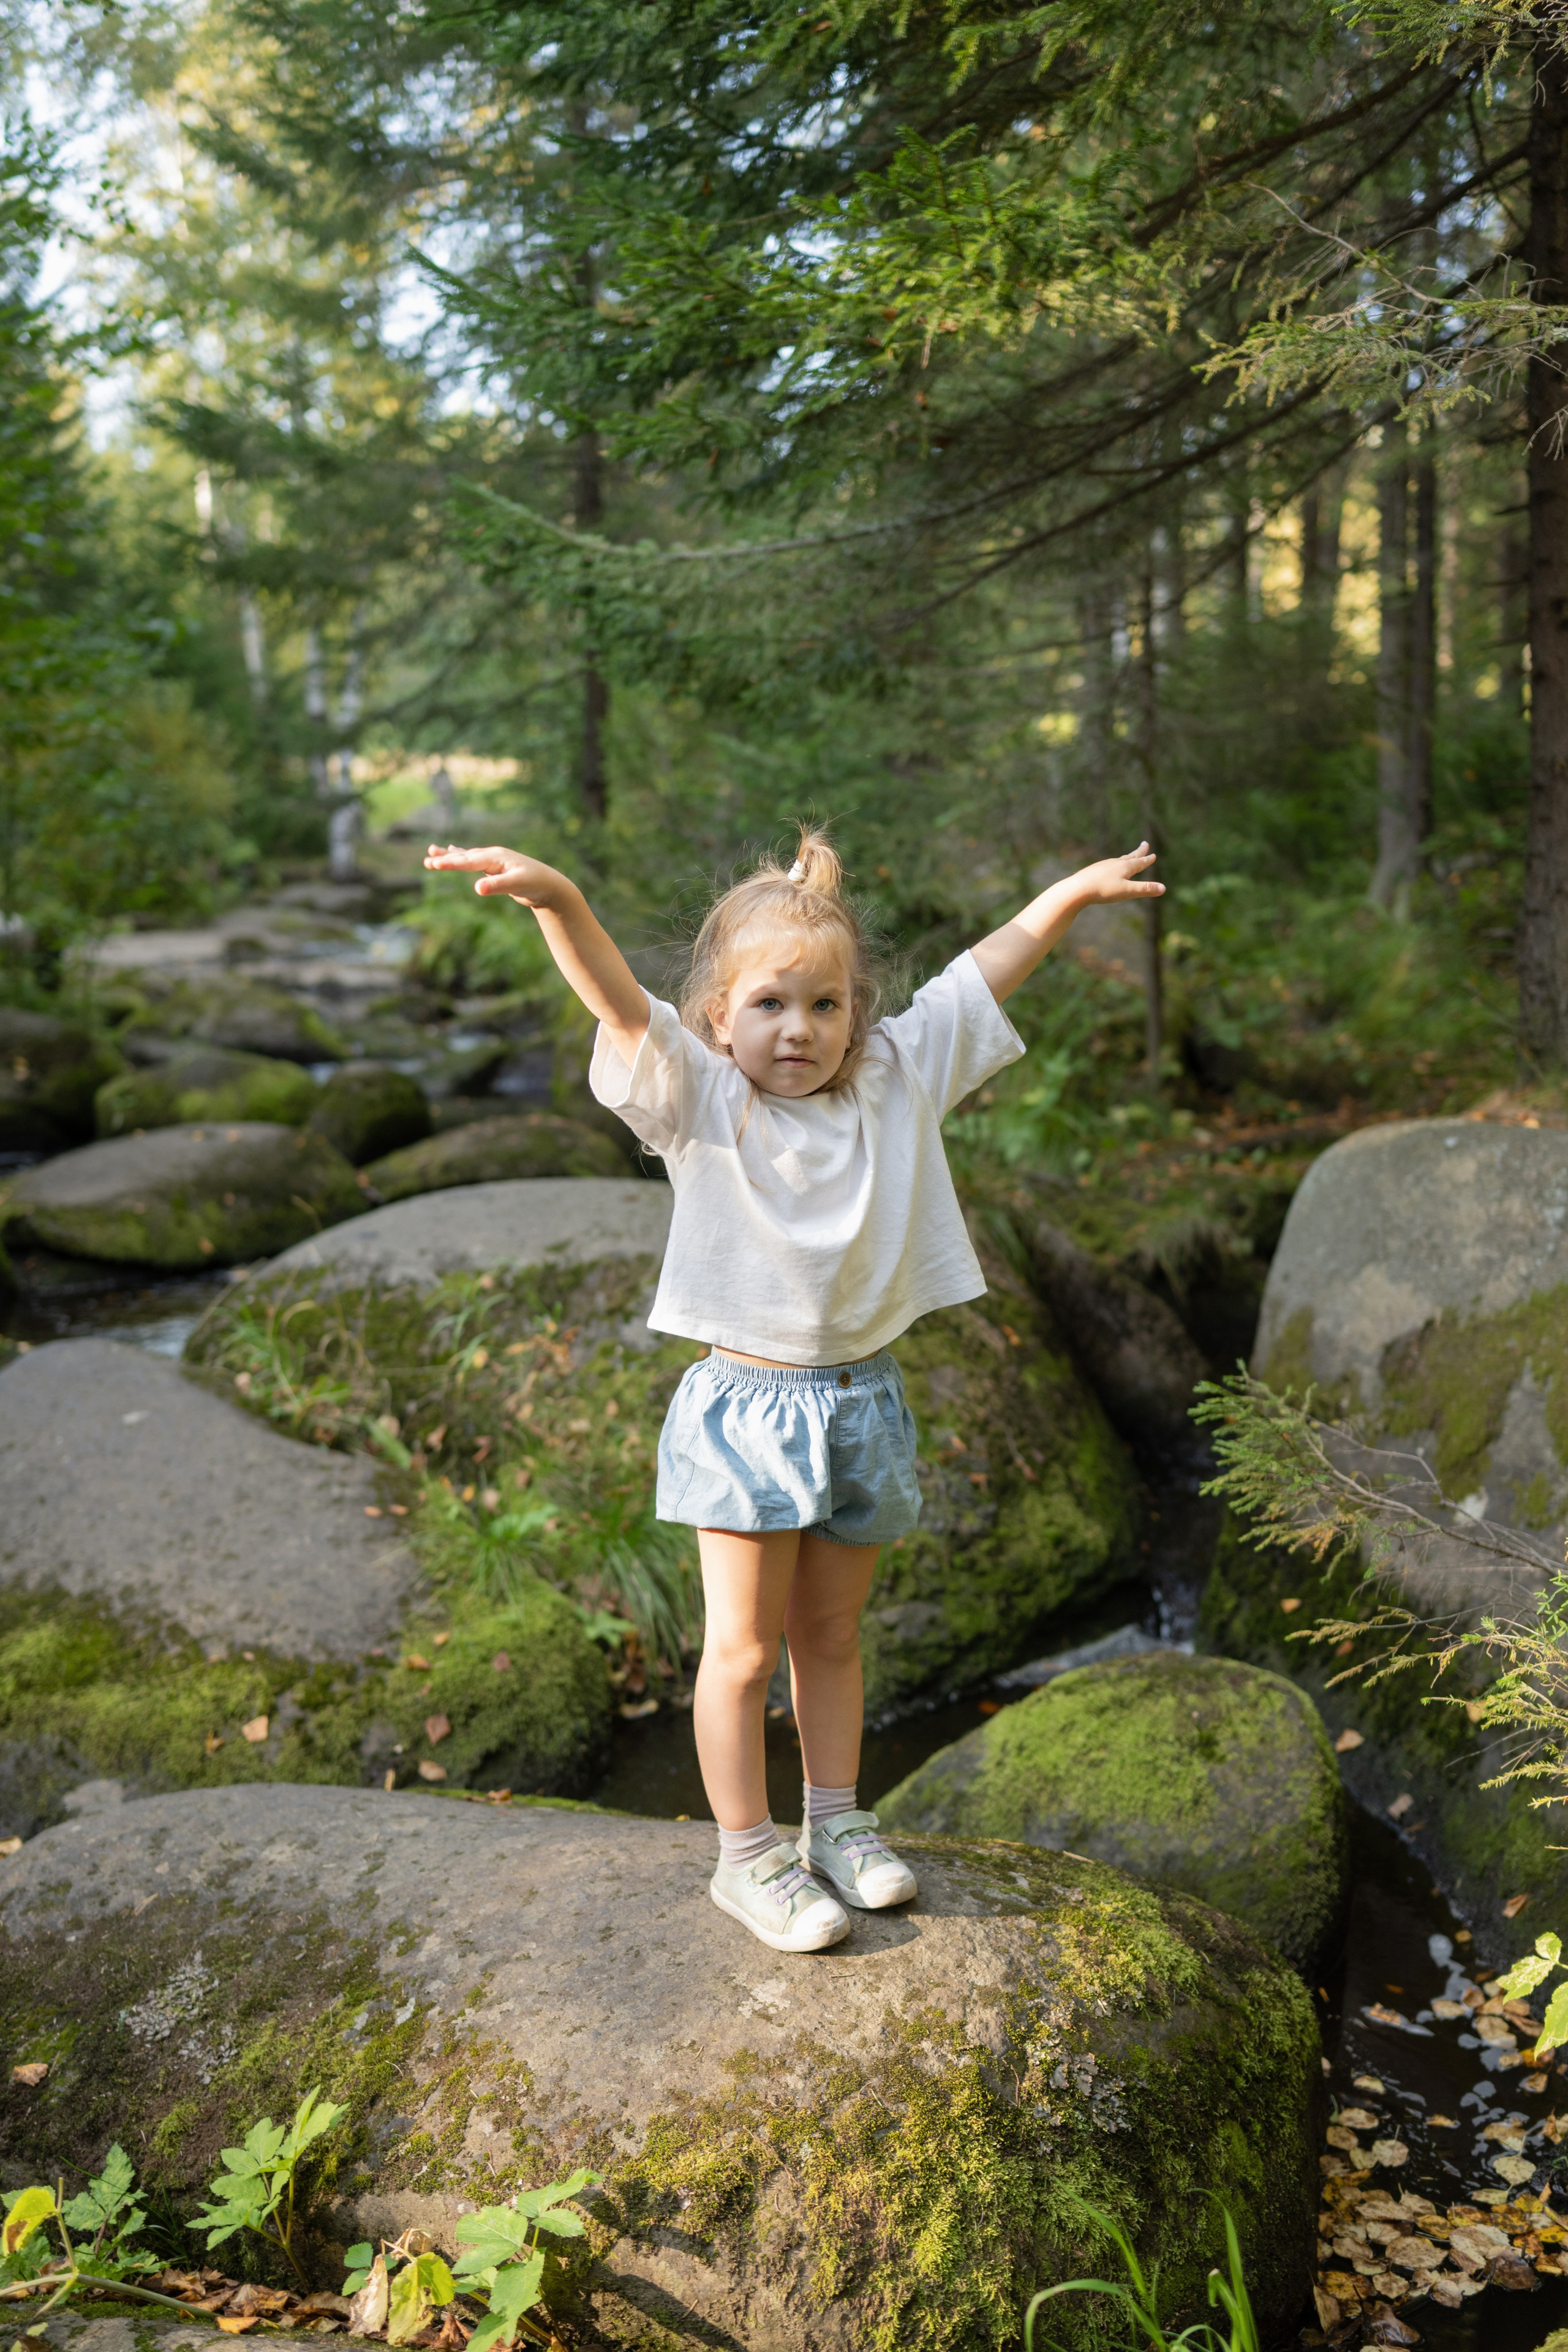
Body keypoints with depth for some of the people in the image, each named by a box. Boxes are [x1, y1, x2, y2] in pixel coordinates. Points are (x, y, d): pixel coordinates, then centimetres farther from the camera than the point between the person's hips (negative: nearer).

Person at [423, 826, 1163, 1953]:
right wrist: (559, 900, -42)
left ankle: (838, 1822, 34)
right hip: (746, 1407, -4)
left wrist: (1075, 891, 11)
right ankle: (748, 1853, 21)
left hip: (863, 1402, 4)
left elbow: (984, 974, 8)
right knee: (745, 1646, 5)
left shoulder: (896, 1081, 0)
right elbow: (621, 1002, -26)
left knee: (833, 1631, 19)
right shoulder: (702, 1101, -11)